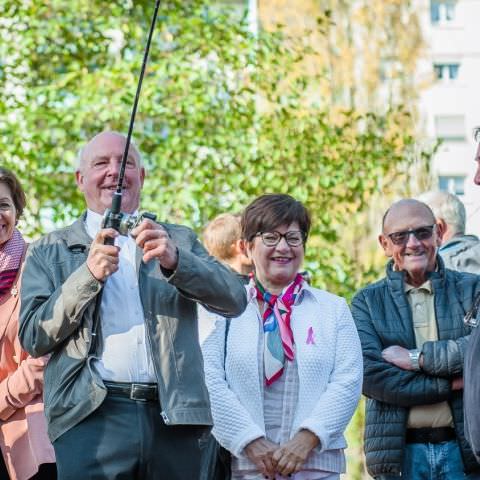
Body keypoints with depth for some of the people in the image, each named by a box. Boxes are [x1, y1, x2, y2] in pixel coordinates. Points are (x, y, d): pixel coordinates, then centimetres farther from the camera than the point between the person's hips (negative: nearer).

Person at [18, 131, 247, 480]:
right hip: (92, 418, -2)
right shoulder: (50, 251, 13)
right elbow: (33, 337, 3)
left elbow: (234, 300, 3)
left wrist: (174, 261, -14)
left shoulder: (178, 240, 17)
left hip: (173, 420, 2)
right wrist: (89, 274, -10)